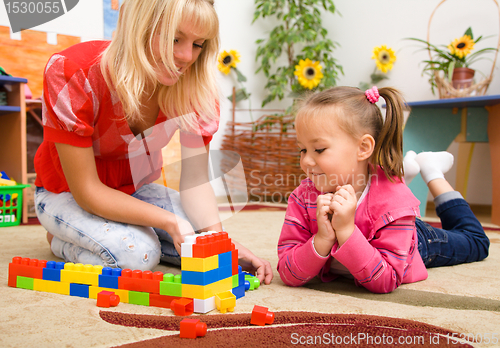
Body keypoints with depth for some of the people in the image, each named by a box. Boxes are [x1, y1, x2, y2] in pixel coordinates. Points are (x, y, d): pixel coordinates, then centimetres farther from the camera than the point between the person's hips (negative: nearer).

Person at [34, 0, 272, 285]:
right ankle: (63, 241, 1)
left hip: (137, 191, 4)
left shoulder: (196, 89, -20)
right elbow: (87, 191, -29)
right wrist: (170, 221, -39)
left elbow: (195, 180, -15)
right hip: (67, 194, -4)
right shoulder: (72, 74, -32)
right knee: (136, 254, -30)